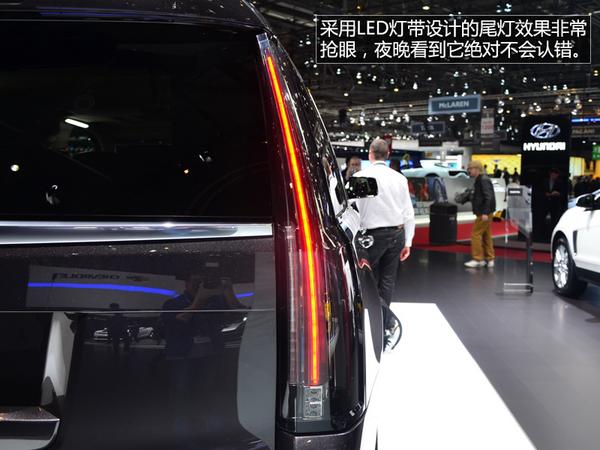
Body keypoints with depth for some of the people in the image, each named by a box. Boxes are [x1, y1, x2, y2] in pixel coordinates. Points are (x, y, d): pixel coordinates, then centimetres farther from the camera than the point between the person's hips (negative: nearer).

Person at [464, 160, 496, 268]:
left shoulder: (484, 180, -15)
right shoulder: (479, 180, 16)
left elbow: (488, 197, -23)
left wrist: (485, 213, -27)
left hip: (484, 213, -10)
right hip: (483, 212, 10)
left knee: (476, 234, -7)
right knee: (486, 236, 12)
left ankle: (477, 259, -4)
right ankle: (489, 259, 17)